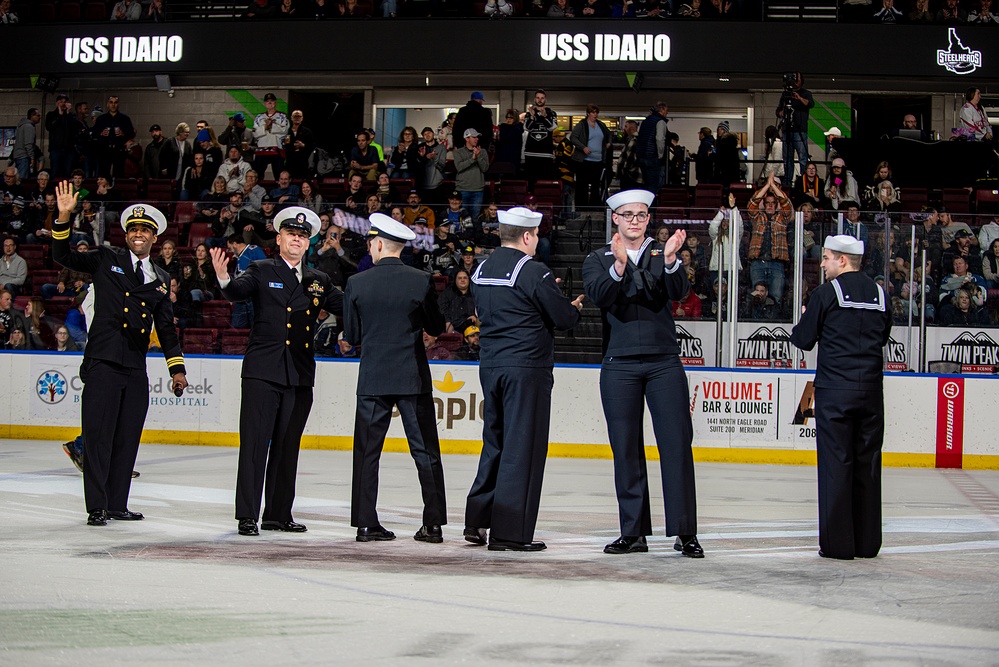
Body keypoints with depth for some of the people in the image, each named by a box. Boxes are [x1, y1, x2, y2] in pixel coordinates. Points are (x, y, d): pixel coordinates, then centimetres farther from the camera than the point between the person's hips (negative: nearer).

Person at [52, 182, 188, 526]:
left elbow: (166, 327, 18)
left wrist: (176, 368, 11)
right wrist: (64, 217, -13)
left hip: (136, 369, 4)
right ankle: (96, 507, -3)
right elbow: (64, 257, 1)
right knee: (98, 436, -6)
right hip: (103, 363, -4)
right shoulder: (106, 260, 7)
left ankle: (117, 504, 14)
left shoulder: (160, 279, 16)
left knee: (127, 439, 7)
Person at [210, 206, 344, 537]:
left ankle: (279, 514, 16)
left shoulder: (318, 281, 15)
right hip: (263, 372, -4)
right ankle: (247, 515, -3)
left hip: (300, 377, 5)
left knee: (288, 446, 9)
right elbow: (238, 292, -16)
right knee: (255, 443, -5)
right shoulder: (262, 272, 2)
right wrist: (224, 278, -38)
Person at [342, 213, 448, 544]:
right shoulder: (421, 281, -5)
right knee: (426, 453, 6)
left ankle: (366, 523, 5)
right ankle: (433, 523, 4)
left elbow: (351, 335, 3)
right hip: (413, 379, 0)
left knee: (367, 453, 7)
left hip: (372, 379, 0)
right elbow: (436, 327, 4)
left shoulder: (357, 283, -4)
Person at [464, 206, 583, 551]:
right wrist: (574, 307, 13)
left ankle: (477, 521, 18)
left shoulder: (482, 271, 9)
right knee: (523, 446, -3)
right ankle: (509, 532, -3)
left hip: (490, 366, 7)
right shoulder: (533, 271, -13)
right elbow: (564, 318, -10)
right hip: (527, 367, -7)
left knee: (495, 442, 17)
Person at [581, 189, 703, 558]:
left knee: (677, 444, -5)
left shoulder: (662, 253, 9)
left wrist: (670, 262, -28)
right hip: (619, 365, 0)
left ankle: (685, 532, -4)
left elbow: (679, 292, -8)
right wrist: (619, 266, -28)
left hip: (664, 362, 0)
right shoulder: (598, 259, 9)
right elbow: (599, 296, -10)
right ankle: (633, 532, 10)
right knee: (626, 450, 4)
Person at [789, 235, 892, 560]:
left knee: (835, 463, -1)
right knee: (868, 465, 8)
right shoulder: (879, 295, 7)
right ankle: (866, 542, 12)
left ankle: (838, 542, -1)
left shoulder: (827, 292, -6)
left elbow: (803, 340, -1)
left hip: (834, 390, -4)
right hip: (871, 390, 4)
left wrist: (806, 321, 19)